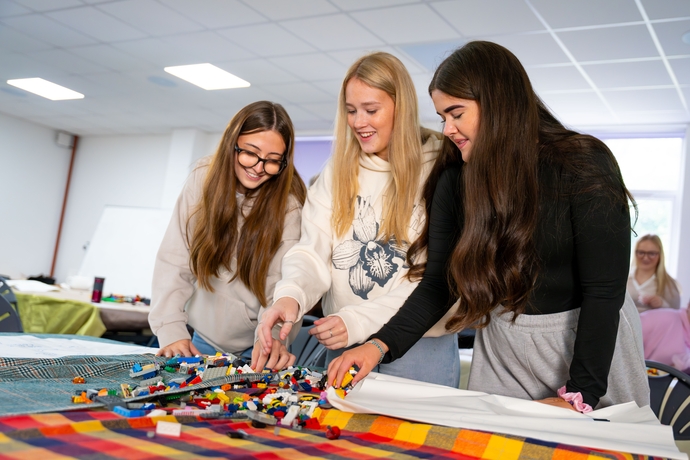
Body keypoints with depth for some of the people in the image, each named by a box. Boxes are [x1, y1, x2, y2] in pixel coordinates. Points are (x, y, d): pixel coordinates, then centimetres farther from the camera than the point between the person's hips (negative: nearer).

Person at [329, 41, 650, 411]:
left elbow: (604, 290, -20)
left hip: (593, 339, -3)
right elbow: (439, 284, -5)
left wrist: (580, 396, -25)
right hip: (502, 346, 4)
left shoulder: (584, 165, -18)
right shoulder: (455, 182, -4)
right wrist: (380, 346, -19)